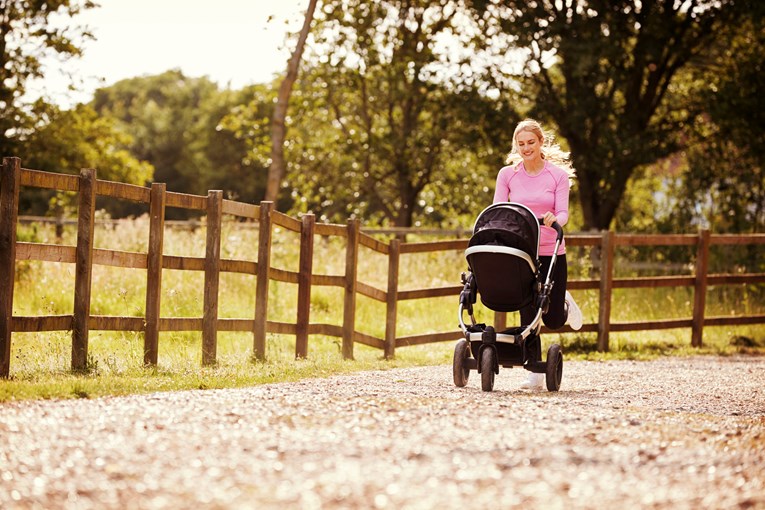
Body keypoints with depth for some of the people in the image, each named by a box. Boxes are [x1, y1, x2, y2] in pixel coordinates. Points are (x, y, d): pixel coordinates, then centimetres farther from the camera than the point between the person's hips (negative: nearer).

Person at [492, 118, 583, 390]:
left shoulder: (558, 175, 0)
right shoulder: (507, 174, 3)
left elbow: (562, 213, -7)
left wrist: (553, 219, -30)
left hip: (551, 253, -1)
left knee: (553, 319, 2)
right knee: (528, 315, -2)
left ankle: (565, 303, 38)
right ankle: (535, 372, 10)